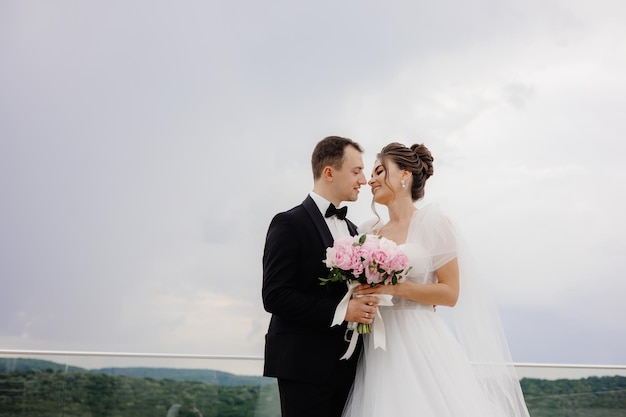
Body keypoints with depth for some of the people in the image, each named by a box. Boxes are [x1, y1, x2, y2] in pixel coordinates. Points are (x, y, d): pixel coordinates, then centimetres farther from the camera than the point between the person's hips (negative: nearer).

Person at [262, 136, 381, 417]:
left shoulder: (350, 229, 15)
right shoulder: (289, 224, -10)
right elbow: (275, 296, -17)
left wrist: (365, 305, -2)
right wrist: (338, 311, -21)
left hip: (345, 364, 7)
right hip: (304, 364, -7)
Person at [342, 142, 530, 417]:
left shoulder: (432, 222, -3)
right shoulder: (369, 232, 13)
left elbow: (450, 293, -7)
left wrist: (396, 287, -15)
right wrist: (360, 295, -1)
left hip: (421, 346, -4)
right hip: (379, 350, 5)